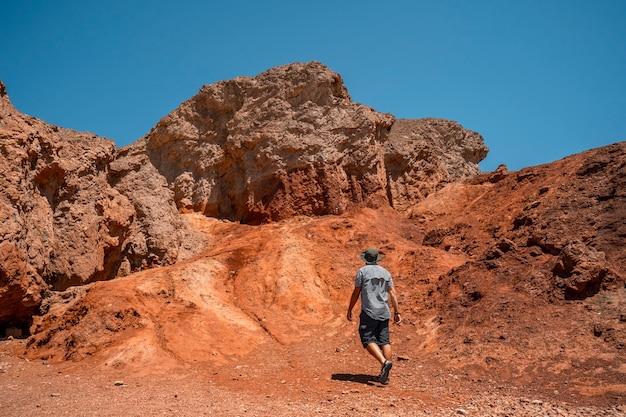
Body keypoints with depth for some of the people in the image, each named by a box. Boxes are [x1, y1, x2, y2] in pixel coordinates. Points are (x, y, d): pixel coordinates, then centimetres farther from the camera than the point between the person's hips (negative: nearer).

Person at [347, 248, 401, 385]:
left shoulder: (362, 271, -2)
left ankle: (385, 362, -26)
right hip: (384, 312, 6)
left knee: (369, 340, -4)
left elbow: (356, 293, -1)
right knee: (384, 341, 5)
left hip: (369, 312, -5)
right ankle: (385, 375, 4)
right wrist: (397, 312, 9)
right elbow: (393, 293, 7)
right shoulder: (385, 272, 12)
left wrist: (349, 310, 8)